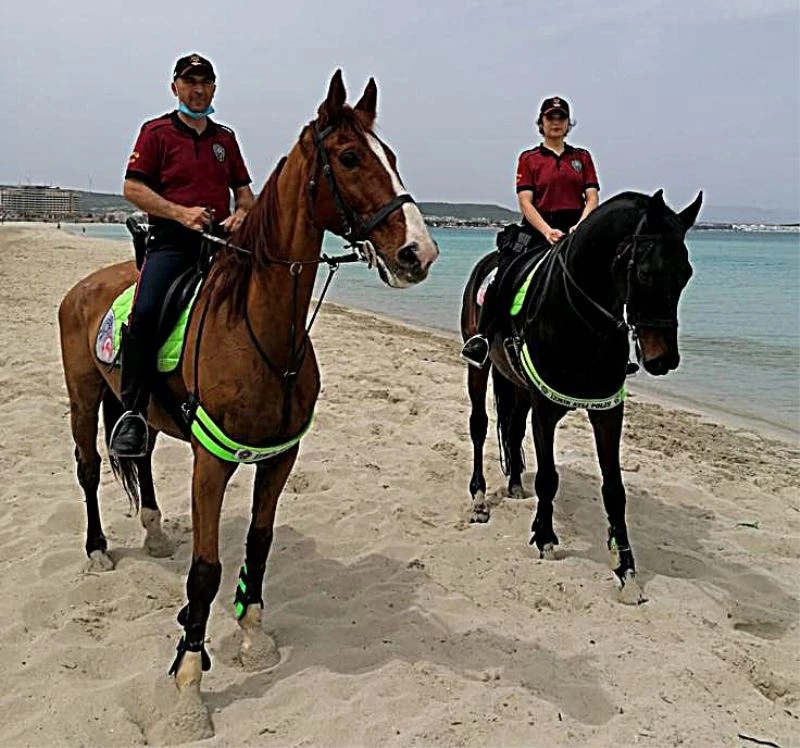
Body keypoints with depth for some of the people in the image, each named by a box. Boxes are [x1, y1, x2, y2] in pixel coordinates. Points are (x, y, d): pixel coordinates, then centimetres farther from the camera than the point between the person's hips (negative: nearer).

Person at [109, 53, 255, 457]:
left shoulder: (225, 137, 21)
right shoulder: (156, 132, 7)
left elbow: (244, 191, 25)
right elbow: (133, 188, -1)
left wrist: (241, 213, 1)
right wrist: (181, 212, -15)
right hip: (171, 242, -5)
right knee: (145, 312, -28)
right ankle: (132, 412, -18)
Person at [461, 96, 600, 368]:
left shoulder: (582, 157, 17)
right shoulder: (529, 158, 10)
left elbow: (592, 198, 6)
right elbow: (525, 202, -3)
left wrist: (580, 226, -15)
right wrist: (548, 231, -20)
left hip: (574, 228, 2)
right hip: (537, 228, -2)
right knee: (505, 274, -22)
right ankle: (481, 337, -15)